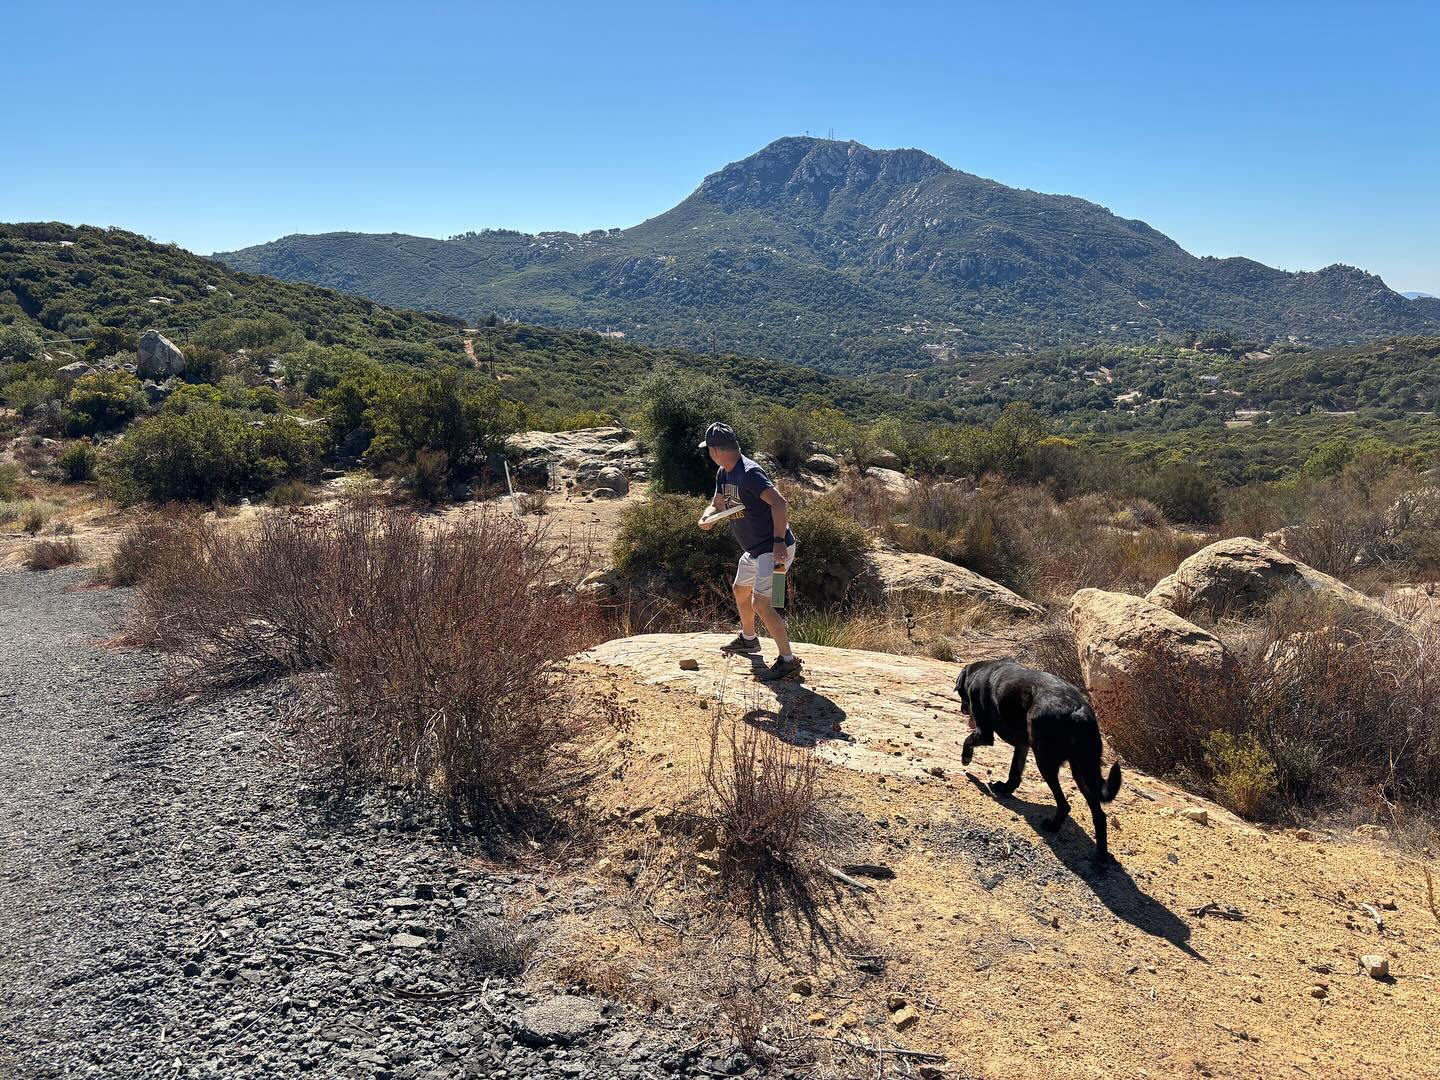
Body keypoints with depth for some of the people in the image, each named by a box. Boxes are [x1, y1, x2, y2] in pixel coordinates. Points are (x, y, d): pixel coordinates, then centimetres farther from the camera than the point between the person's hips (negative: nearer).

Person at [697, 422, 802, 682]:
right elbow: (718, 502, 20)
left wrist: (779, 541, -39)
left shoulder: (749, 473, -24)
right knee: (740, 591, 27)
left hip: (776, 549, -11)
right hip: (754, 550, 11)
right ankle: (748, 639, 50)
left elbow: (779, 502, -33)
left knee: (760, 603, -19)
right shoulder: (724, 473, 7)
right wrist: (708, 518, -3)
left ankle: (788, 660, -10)